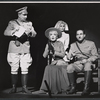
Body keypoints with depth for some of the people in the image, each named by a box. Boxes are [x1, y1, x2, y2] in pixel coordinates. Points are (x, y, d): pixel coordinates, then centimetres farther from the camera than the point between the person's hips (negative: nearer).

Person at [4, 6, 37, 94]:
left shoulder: (29, 23, 14)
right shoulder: (12, 22, 6)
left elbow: (34, 34, 7)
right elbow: (6, 32, -5)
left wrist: (30, 32, -15)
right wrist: (14, 31, -22)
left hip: (25, 48, 2)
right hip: (14, 48, -2)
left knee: (25, 68, -2)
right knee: (14, 68, -1)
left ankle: (24, 87, 5)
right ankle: (14, 88, 6)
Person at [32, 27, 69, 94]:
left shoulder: (60, 44, 2)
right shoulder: (48, 45, 12)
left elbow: (63, 54, -7)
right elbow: (44, 56, 4)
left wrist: (54, 52, -14)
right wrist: (48, 48, -6)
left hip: (60, 62, -4)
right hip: (53, 62, 4)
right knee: (48, 68, -29)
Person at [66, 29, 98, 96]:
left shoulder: (91, 43, 11)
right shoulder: (73, 45, 19)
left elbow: (95, 56, 6)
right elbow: (69, 57, 14)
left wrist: (87, 60, -12)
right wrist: (71, 55, -11)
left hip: (88, 62, -2)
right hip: (78, 64, 3)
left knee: (87, 65, -39)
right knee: (69, 67, -30)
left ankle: (86, 88, -39)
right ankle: (73, 87, -20)